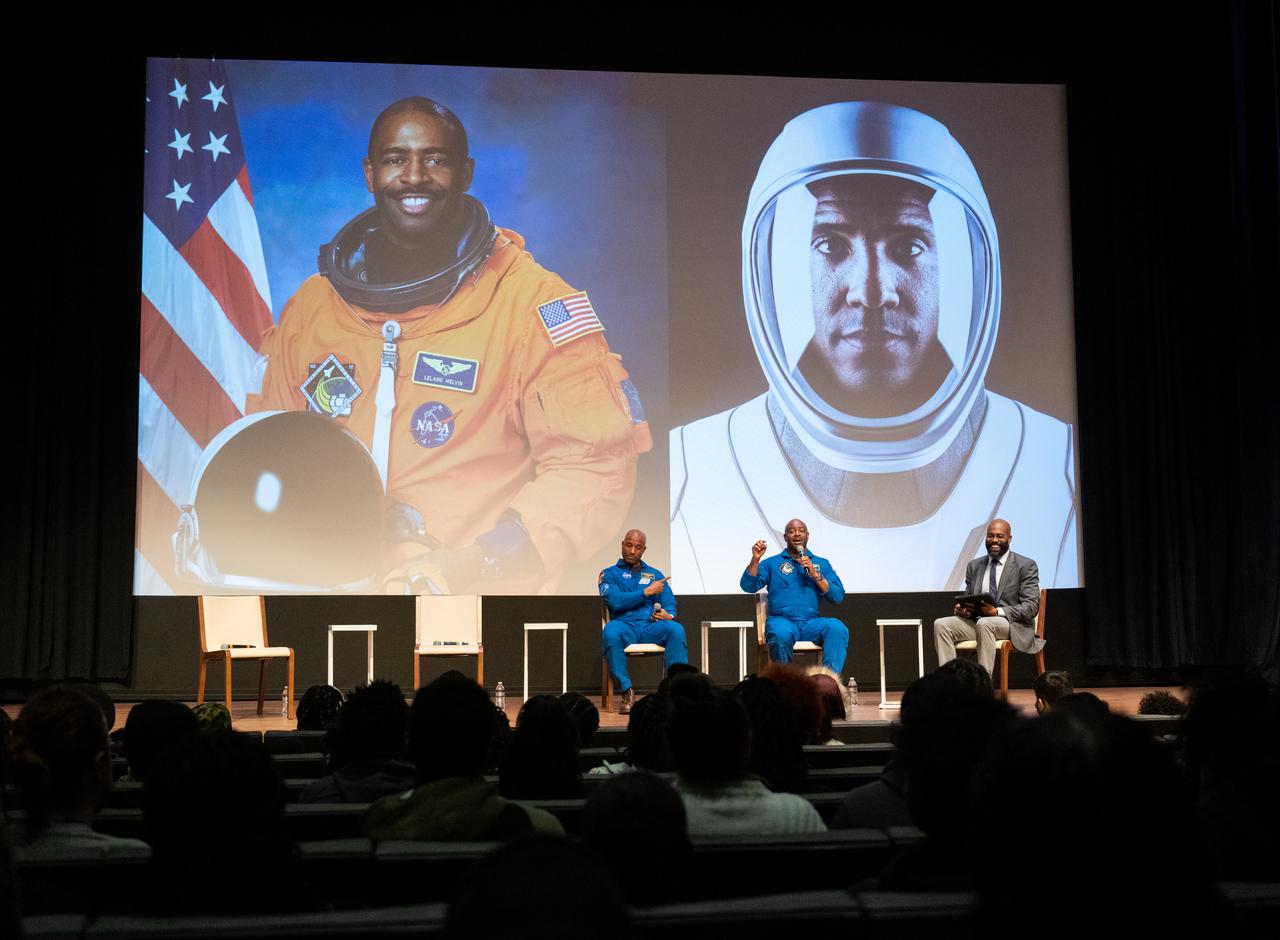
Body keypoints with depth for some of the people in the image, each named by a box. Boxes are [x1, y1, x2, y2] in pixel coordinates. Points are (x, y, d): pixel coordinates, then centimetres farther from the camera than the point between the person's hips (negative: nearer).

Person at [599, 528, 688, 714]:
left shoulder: (655, 575, 23)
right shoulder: (609, 574, 14)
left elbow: (670, 603, 13)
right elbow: (614, 601, -5)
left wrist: (669, 615, -11)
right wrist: (646, 592, -6)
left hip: (651, 627, 2)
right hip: (625, 625, -2)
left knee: (676, 630, -31)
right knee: (611, 632, -38)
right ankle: (627, 692, -31)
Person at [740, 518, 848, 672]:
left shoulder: (821, 564, 20)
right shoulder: (772, 563, 17)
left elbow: (838, 596, 8)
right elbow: (748, 586, 4)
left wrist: (814, 574, -2)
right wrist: (755, 560, -8)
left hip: (812, 622, 2)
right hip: (782, 620, -1)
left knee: (837, 628, -31)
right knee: (781, 634, -38)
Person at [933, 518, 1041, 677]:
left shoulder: (1026, 566, 1)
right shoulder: (974, 566, 17)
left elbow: (1031, 607, -7)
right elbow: (967, 599, 21)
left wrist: (997, 612, -22)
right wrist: (960, 609, -6)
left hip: (1014, 625, -5)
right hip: (978, 622, 5)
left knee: (985, 623, -37)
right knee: (941, 624, -19)